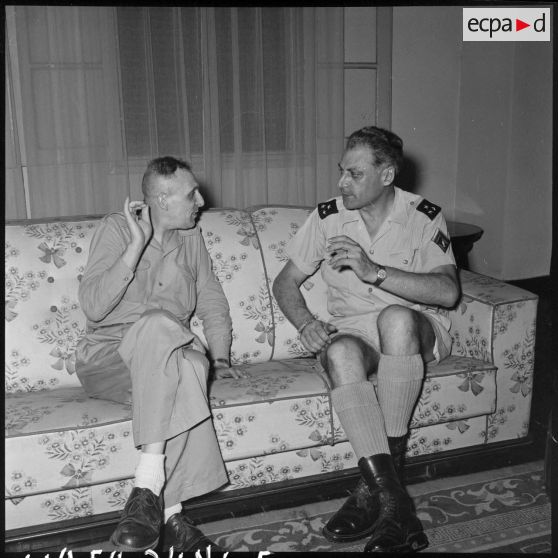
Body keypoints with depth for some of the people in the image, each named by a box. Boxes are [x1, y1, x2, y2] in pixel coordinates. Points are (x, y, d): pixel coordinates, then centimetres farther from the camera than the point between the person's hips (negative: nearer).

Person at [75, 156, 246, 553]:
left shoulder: (190, 235, 12)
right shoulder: (116, 229, -4)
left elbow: (211, 299, 18)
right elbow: (93, 308, -17)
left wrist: (220, 358, 6)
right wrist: (137, 244, -22)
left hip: (162, 357, 4)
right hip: (107, 359, -3)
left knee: (191, 364, -34)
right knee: (159, 324, -38)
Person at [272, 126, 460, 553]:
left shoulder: (424, 216, -3)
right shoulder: (328, 217, 3)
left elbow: (448, 292, -17)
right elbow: (286, 282, 8)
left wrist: (374, 271, -27)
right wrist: (305, 322, -13)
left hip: (416, 332, -1)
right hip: (353, 330, 2)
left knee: (395, 317, -38)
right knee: (340, 351, -36)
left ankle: (375, 484, -28)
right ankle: (393, 500, -34)